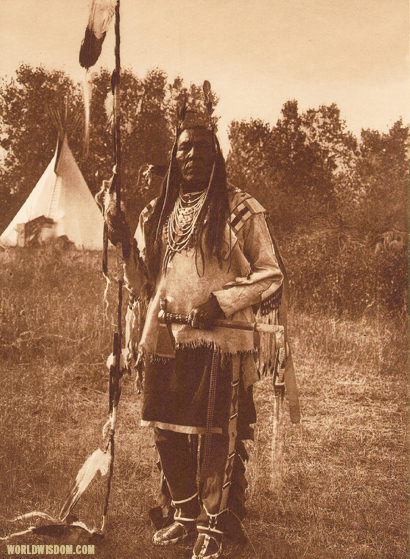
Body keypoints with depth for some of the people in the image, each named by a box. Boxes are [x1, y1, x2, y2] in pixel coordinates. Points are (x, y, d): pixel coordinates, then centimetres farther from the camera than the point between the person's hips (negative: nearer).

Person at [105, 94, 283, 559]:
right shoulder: (156, 213, 14)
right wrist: (125, 244, -1)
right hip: (164, 341, 5)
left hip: (219, 342, -4)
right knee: (167, 433, 9)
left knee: (215, 438, -1)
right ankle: (184, 514, 28)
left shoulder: (241, 210, 1)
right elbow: (142, 282, 16)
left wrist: (222, 300, -12)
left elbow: (270, 275, 1)